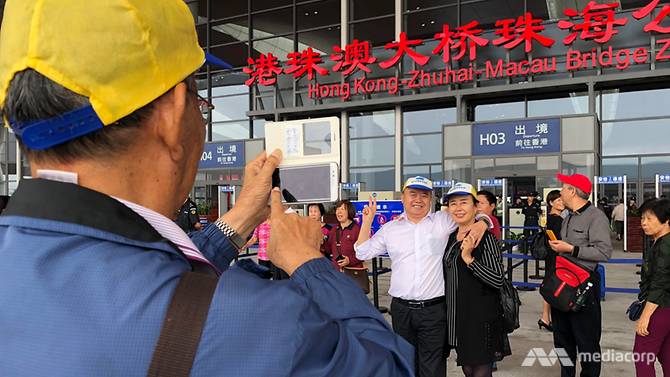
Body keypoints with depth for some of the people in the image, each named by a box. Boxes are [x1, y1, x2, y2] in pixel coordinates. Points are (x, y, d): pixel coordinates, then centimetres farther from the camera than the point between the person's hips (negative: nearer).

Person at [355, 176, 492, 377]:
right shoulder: (390, 228, 9)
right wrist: (367, 221, 7)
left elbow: (477, 215, 6)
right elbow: (363, 253, 13)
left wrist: (481, 224, -16)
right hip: (401, 308, 3)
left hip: (434, 309, -3)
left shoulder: (444, 221, 1)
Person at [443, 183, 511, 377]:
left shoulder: (485, 237, -13)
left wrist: (469, 258, -28)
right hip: (457, 316, 7)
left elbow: (498, 279, -20)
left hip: (482, 318, -7)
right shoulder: (452, 238, 9)